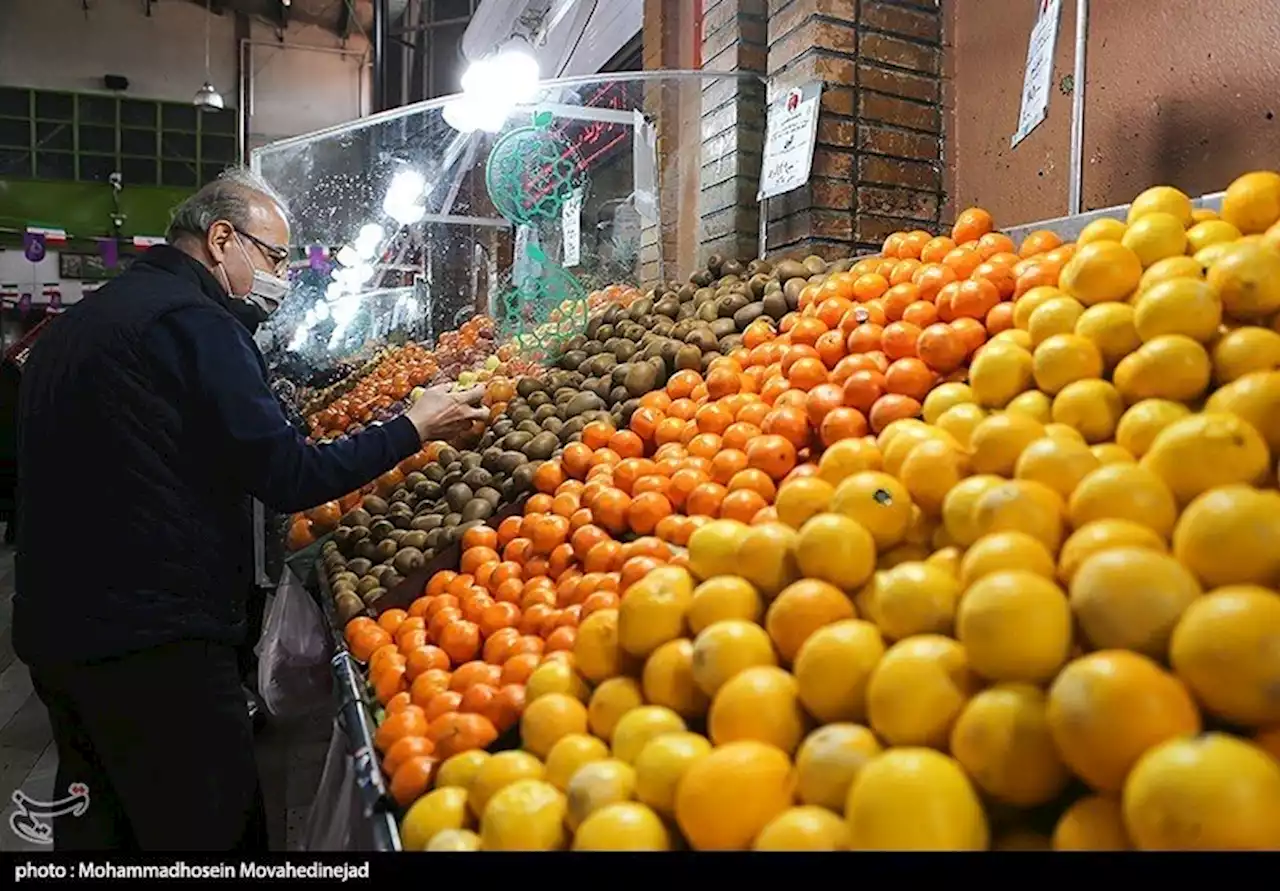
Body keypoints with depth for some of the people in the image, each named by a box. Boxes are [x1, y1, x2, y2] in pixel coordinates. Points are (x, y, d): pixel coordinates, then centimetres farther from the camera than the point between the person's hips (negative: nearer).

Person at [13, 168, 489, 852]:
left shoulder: (77, 323, 16)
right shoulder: (193, 321, -14)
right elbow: (287, 477, -18)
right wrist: (414, 429, -9)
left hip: (53, 625, 10)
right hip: (154, 641, -10)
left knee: (97, 824, 22)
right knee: (214, 829, 0)